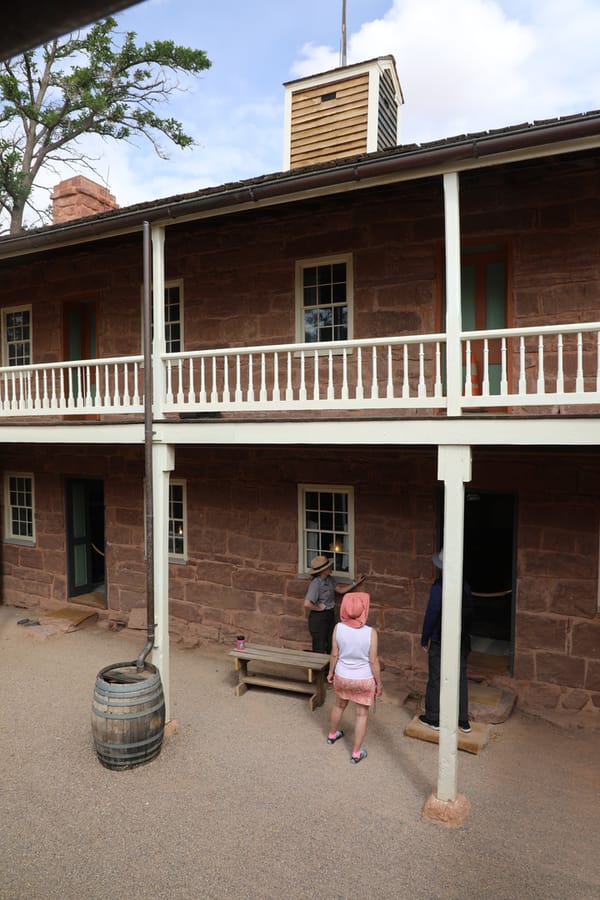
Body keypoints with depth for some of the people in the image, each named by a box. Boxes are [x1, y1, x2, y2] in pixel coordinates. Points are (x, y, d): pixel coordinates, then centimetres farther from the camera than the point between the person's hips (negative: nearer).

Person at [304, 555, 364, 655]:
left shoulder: (330, 579, 0)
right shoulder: (316, 583, -26)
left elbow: (340, 590, 15)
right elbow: (307, 604, -34)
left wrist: (356, 583, 10)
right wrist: (319, 608, -19)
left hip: (330, 615, 8)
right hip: (318, 618, -8)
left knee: (332, 647, 20)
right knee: (319, 650, 7)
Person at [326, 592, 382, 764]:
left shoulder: (338, 628, -18)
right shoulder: (370, 633, -25)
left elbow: (334, 654, -7)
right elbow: (373, 661, -15)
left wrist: (330, 672, 10)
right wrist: (379, 682, -1)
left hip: (342, 677, 3)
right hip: (364, 680, -3)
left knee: (339, 706, 28)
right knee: (362, 714, 16)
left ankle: (332, 735, 50)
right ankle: (356, 753, 28)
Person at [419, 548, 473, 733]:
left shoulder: (439, 586, -20)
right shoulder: (465, 586, -2)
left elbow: (431, 614, -17)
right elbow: (469, 612, 7)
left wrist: (425, 640, -7)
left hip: (440, 642, -5)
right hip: (462, 641, 6)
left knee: (436, 679, 8)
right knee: (461, 678, 15)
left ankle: (433, 719, 19)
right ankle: (463, 721, 24)